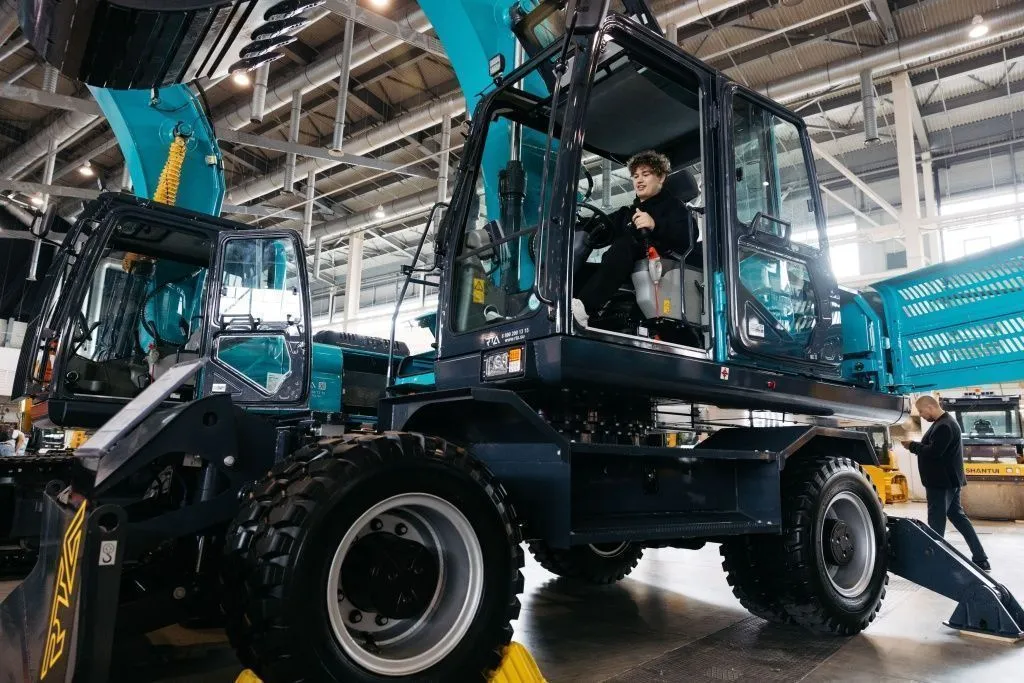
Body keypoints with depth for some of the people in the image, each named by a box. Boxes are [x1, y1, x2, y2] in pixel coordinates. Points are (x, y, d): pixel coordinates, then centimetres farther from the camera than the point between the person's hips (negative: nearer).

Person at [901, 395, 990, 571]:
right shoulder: (942, 422, 14)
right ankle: (980, 559, 19)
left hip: (942, 482, -11)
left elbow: (934, 452, -25)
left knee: (936, 523, -4)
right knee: (957, 516, 15)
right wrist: (916, 445, 3)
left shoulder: (944, 426, -20)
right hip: (949, 480, 11)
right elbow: (934, 447, 18)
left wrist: (912, 445, -14)